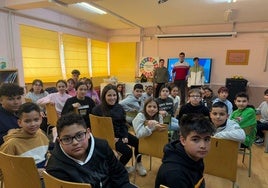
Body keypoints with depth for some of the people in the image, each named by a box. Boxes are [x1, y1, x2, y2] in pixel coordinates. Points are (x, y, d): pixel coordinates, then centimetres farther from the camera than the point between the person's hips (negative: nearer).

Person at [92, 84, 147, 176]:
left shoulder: (119, 107, 5)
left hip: (121, 134, 6)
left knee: (138, 142, -10)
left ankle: (139, 164, 17)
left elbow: (124, 124, 9)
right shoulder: (97, 109, -11)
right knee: (127, 151, -19)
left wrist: (125, 136, -7)